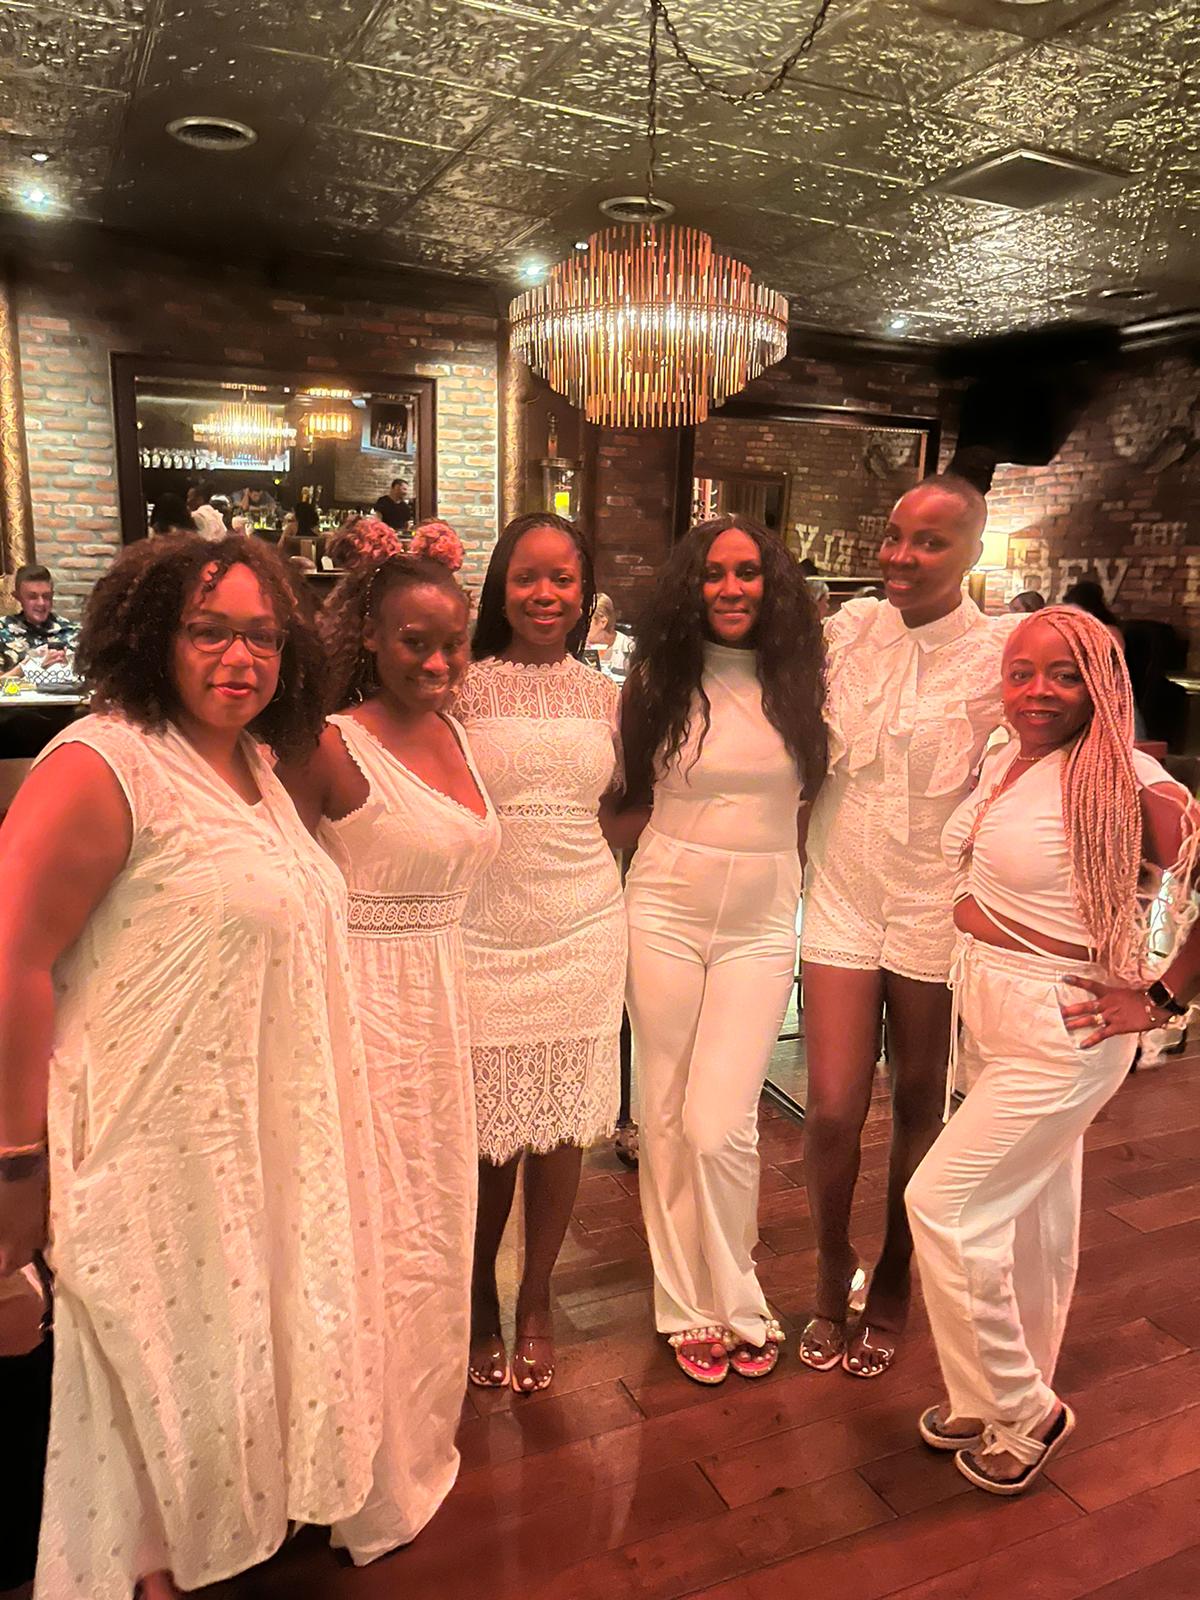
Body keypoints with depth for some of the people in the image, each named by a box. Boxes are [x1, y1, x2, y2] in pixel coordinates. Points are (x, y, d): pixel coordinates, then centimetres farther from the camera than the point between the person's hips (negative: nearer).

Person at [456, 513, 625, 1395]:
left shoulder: (605, 694, 7)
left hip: (584, 931, 3)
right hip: (486, 933, -3)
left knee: (564, 1125, 11)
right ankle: (480, 1302, 32)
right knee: (489, 1133, 6)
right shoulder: (464, 685, -3)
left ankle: (536, 1302, 32)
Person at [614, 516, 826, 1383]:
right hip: (666, 910, 1)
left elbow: (818, 792, 10)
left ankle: (736, 1301, 21)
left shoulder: (797, 680, 3)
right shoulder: (661, 679, 1)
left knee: (720, 1125, -5)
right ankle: (692, 1307, 26)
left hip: (763, 921, 0)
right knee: (665, 1117, 7)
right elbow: (628, 797, 6)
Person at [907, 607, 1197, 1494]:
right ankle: (1015, 1395, 38)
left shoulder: (1124, 781, -19)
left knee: (944, 1201, -4)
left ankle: (1021, 1412, 18)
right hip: (987, 1011, 7)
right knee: (1030, 1213, 20)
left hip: (1061, 1029, -7)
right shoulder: (1004, 761, 4)